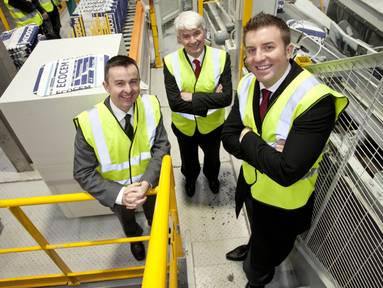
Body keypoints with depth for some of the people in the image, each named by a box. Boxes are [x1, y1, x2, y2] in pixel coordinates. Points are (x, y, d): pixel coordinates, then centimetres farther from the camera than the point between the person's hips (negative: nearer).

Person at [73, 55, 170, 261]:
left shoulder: (150, 106, -26)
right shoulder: (89, 122, -31)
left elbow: (161, 147, -18)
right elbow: (83, 173, -22)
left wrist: (146, 182, -31)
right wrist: (119, 194, -34)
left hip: (150, 184, 2)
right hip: (116, 191, -1)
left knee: (154, 215, 34)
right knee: (127, 221, 33)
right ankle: (134, 238, 69)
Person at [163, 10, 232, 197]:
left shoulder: (221, 57, -19)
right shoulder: (171, 61, -20)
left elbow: (227, 97, -26)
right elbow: (174, 103, -27)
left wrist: (192, 97, -30)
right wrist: (211, 100, -29)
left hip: (212, 125, 0)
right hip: (184, 126, 0)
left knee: (212, 157, 29)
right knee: (189, 160, 28)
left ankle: (212, 177, 64)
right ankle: (190, 179, 62)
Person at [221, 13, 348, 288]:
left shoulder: (316, 100, -34)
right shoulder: (248, 84, -11)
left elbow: (287, 171, -38)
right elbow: (228, 136, -12)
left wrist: (247, 138, -26)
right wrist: (265, 151, -29)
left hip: (284, 202, -5)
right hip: (251, 183, 5)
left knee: (268, 254, 24)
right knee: (257, 232, 36)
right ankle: (253, 251, 70)